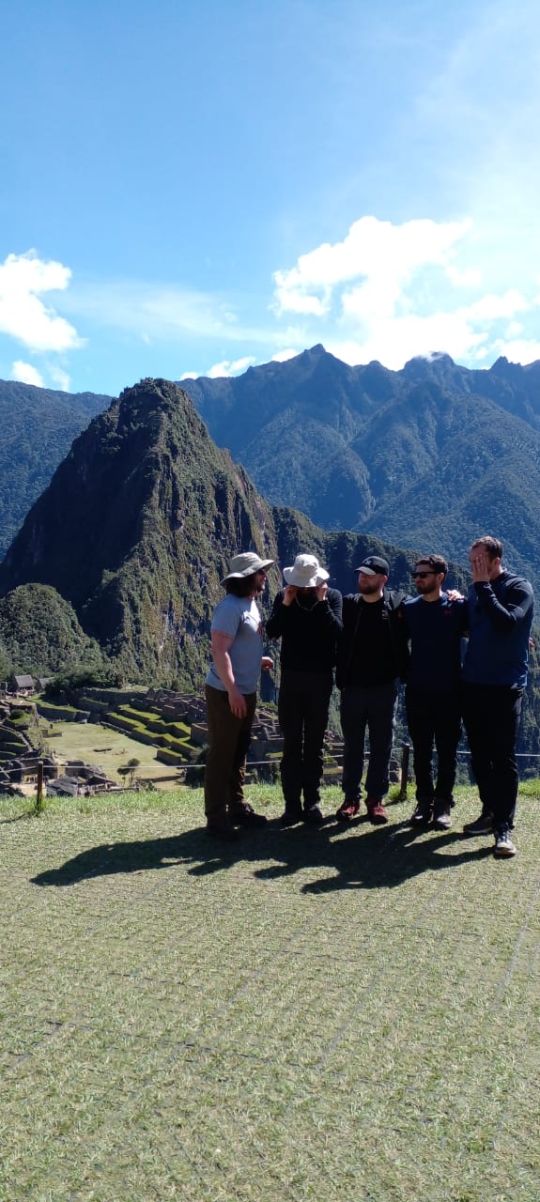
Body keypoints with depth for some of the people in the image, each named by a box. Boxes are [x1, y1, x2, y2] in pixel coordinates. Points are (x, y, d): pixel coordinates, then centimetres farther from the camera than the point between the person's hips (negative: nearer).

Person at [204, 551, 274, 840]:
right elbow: (219, 651, -24)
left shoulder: (251, 603, 11)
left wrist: (258, 659, 11)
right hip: (226, 693, -9)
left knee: (238, 753, 18)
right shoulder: (230, 606, -18)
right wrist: (232, 691, -26)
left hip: (246, 692, 9)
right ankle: (216, 818, 8)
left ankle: (237, 808, 29)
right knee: (221, 755, 0)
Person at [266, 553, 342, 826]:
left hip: (320, 679, -1)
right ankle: (292, 803, 6)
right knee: (291, 743, 2)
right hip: (291, 677, 1)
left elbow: (336, 632, -14)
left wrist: (321, 602, -18)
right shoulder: (283, 597, 4)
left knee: (314, 743, 7)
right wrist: (286, 605, -16)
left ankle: (312, 801, 14)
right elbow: (271, 632, -7)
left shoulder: (332, 596, 0)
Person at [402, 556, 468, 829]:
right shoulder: (409, 608, 4)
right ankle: (424, 801, 20)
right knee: (421, 751, 9)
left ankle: (443, 804, 16)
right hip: (417, 692, 2)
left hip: (449, 692, -2)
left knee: (447, 751, 6)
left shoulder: (457, 606, -4)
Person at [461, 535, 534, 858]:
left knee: (503, 758, -6)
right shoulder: (476, 589, 12)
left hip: (505, 686, -6)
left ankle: (503, 828, -3)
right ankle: (490, 811, 25)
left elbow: (506, 623, -24)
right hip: (473, 683, 7)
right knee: (480, 754, 12)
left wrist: (484, 587, -18)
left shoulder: (519, 587, -7)